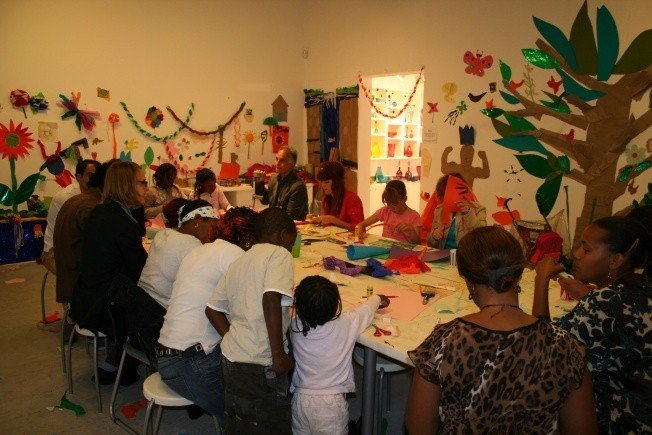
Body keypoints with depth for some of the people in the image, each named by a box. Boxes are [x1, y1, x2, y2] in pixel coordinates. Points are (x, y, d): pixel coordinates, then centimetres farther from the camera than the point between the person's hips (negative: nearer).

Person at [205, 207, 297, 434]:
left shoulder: (238, 262, 14)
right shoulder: (279, 254, -8)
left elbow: (213, 309, 14)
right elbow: (271, 300, -25)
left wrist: (234, 340, 11)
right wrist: (279, 355, -20)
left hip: (230, 358, 8)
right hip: (260, 366, -7)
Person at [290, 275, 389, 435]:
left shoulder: (295, 326, -15)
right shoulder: (345, 325, -20)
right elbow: (365, 310, 1)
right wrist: (378, 299, 24)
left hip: (301, 400, 2)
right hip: (332, 404, -2)